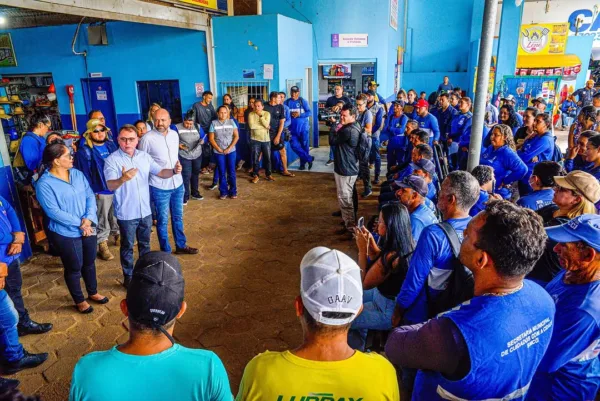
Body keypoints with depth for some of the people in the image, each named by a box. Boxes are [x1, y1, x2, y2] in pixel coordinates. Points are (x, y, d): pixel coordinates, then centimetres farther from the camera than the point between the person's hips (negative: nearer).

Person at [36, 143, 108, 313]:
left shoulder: (78, 174, 0)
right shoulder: (44, 184, -17)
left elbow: (90, 196, -2)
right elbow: (54, 212, -20)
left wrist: (89, 218, -17)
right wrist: (79, 223, -19)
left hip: (89, 228, 5)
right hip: (65, 233, -5)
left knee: (90, 262, 20)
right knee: (74, 268, 11)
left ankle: (93, 292, 42)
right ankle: (79, 301, 32)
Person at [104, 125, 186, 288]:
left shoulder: (144, 156, 1)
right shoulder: (112, 160, -14)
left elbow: (160, 172, 1)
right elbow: (110, 186, -26)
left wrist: (174, 171, -21)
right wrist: (123, 179, -48)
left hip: (145, 211, 5)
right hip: (126, 213, -4)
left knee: (145, 244, 21)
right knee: (127, 246, 12)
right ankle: (128, 277, 29)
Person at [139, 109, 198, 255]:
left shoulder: (174, 134, 3)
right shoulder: (147, 138, -15)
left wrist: (178, 165, -3)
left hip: (177, 183, 6)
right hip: (159, 186, -5)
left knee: (178, 217, 19)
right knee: (163, 220, 8)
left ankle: (181, 245, 36)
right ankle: (166, 252, 24)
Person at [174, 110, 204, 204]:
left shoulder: (197, 127, 2)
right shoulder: (177, 128, -8)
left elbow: (204, 137, 6)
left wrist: (202, 141, -17)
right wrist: (178, 145, -23)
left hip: (197, 155, 4)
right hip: (184, 156, -4)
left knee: (195, 174, 17)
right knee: (186, 176, -7)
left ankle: (195, 193, 33)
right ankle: (185, 196, 6)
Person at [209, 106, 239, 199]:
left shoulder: (231, 121, 2)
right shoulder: (214, 123, 0)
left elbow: (236, 136, -1)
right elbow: (211, 138, -1)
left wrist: (229, 148, -9)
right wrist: (219, 149, -9)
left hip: (231, 151, 0)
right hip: (219, 152, 0)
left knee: (231, 172, 4)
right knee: (222, 172, 6)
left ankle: (233, 191, 14)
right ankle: (223, 192, 15)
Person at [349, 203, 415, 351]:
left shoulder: (392, 256, -34)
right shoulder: (406, 244, -7)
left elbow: (364, 283, -21)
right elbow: (380, 262, 11)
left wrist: (362, 249, -21)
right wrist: (371, 242, -4)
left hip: (389, 310, -9)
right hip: (389, 295, 9)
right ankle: (359, 350, 40)